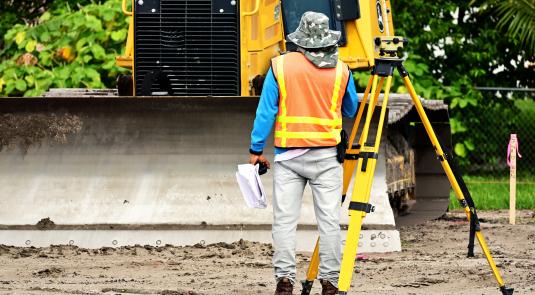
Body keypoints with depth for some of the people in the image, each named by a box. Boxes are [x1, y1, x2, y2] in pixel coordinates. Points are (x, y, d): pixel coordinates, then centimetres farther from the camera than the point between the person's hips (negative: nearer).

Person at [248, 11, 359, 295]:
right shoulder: (341, 70, 2)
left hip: (288, 155, 0)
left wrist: (256, 149, 5)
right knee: (329, 219, 2)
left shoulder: (280, 66, 0)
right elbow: (351, 110, 18)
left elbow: (266, 111, -1)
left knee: (284, 219, 1)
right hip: (326, 156, 0)